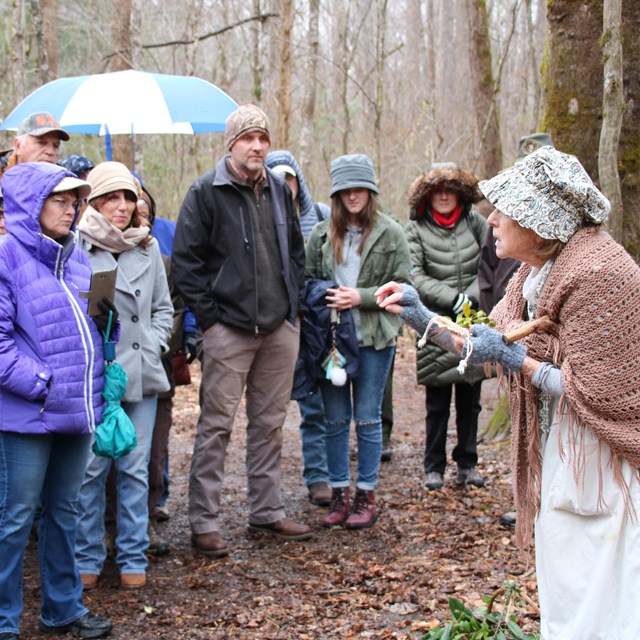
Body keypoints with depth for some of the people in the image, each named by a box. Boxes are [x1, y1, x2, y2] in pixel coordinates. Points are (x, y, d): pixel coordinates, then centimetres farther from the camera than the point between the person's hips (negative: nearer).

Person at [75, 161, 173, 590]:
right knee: (91, 468, 0)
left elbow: (163, 307, 17)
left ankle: (133, 557, 17)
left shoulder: (148, 247, 10)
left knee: (135, 468, 7)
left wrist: (154, 345, 3)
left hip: (141, 374, 4)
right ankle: (88, 558, 15)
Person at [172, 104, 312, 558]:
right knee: (218, 424, -2)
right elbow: (185, 261, -8)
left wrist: (293, 304, 10)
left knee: (270, 424, 12)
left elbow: (296, 251, 21)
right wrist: (209, 315, -12)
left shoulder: (279, 191, 11)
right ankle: (204, 522, 6)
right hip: (229, 328, -6)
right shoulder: (206, 192, -6)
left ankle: (267, 512, 23)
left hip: (281, 328, 6)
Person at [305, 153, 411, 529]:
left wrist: (362, 297, -14)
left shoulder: (391, 233, -2)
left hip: (374, 338, -2)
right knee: (336, 419, 8)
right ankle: (340, 494, 19)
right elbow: (307, 280, 12)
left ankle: (367, 496, 15)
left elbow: (403, 287, -3)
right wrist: (325, 298, -8)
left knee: (368, 417, 5)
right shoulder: (322, 234, 5)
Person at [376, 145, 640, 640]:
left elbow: (594, 393, -24)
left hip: (598, 464, -10)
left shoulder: (595, 274, -23)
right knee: (562, 600, 17)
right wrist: (421, 317, 9)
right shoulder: (538, 268, 8)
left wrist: (513, 358, -17)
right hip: (558, 455, 10)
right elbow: (491, 343, 14)